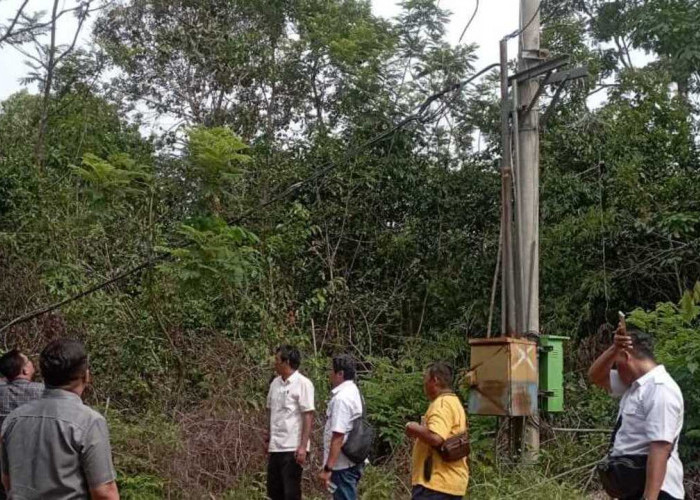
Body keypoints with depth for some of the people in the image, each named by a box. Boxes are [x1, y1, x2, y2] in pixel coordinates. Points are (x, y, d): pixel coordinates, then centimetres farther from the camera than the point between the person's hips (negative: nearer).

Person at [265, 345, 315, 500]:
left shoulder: (303, 383, -10)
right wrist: (269, 440, 14)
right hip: (275, 447, 7)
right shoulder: (275, 383, 10)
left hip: (293, 448, -7)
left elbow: (308, 417, -12)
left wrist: (303, 446, -17)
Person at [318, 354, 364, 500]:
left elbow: (338, 436, -24)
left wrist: (327, 468, -23)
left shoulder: (341, 398, -18)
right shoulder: (353, 392, 13)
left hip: (343, 464, -10)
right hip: (352, 461, 10)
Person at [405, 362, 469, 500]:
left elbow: (435, 438, -26)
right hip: (451, 481, 10)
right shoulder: (454, 402, 21)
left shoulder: (442, 403, -12)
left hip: (435, 482, -10)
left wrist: (415, 429, -8)